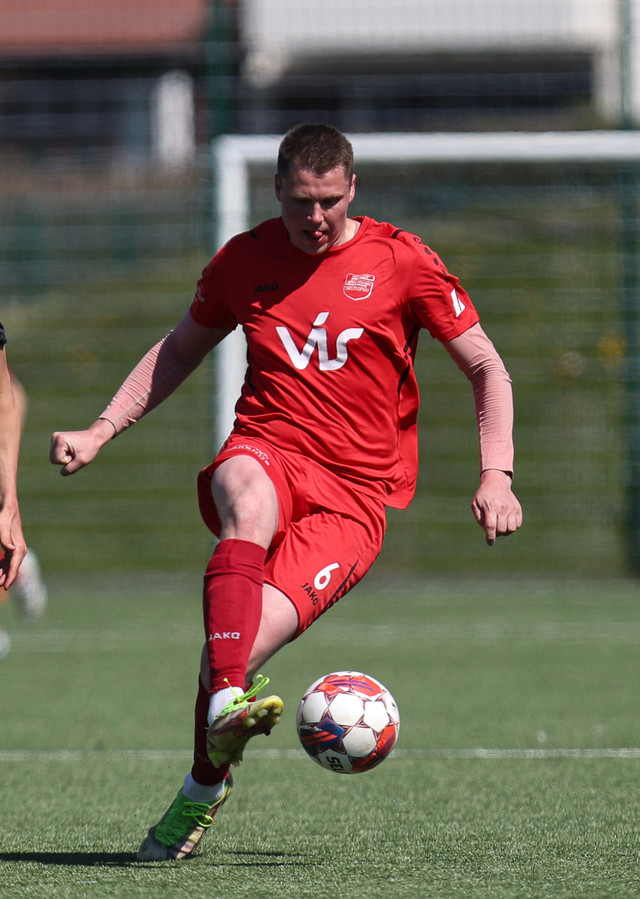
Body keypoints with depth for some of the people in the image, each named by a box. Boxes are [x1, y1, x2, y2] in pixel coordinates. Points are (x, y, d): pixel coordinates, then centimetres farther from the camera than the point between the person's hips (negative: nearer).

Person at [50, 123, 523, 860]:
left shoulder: (399, 262, 2)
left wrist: (496, 475, -5)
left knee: (249, 637, -24)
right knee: (246, 495, -39)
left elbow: (485, 367, 7)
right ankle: (225, 702, -52)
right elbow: (180, 349, 27)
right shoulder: (245, 260, 10)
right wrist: (101, 431, 17)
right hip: (267, 453, 2)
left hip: (353, 495, -2)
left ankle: (203, 786, 0)